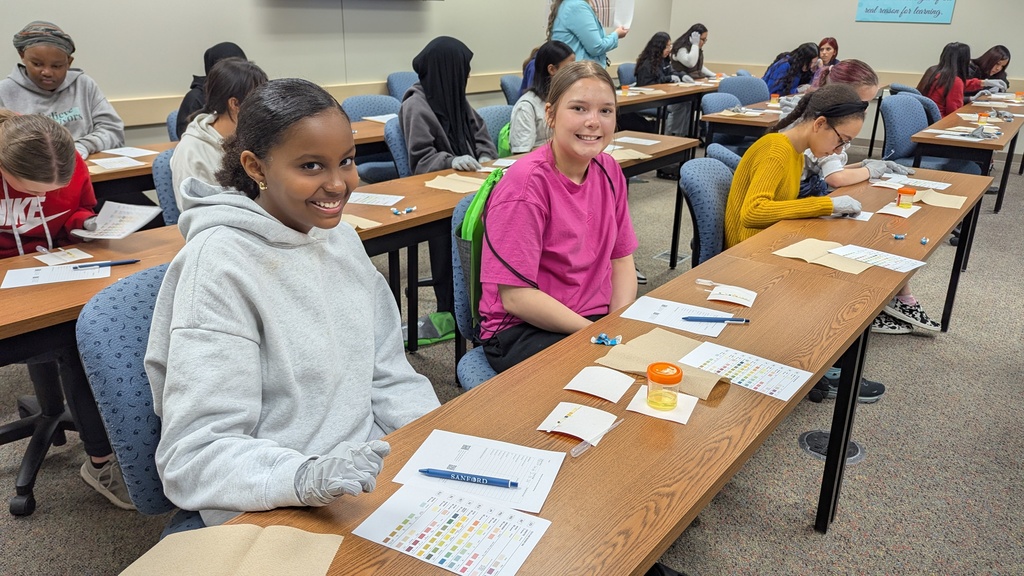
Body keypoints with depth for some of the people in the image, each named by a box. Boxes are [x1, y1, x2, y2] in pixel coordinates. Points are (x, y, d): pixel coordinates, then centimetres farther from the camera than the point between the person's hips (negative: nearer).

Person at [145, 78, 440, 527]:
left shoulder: (341, 237, 5)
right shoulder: (220, 265, -16)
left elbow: (389, 376, 9)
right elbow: (195, 456, -19)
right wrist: (307, 478, -36)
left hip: (367, 471, 7)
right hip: (276, 511, -6)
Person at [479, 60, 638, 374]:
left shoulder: (608, 171, 3)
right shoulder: (527, 183, -19)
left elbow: (621, 258, 8)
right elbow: (515, 296, -20)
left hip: (599, 316, 7)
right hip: (521, 329, -7)